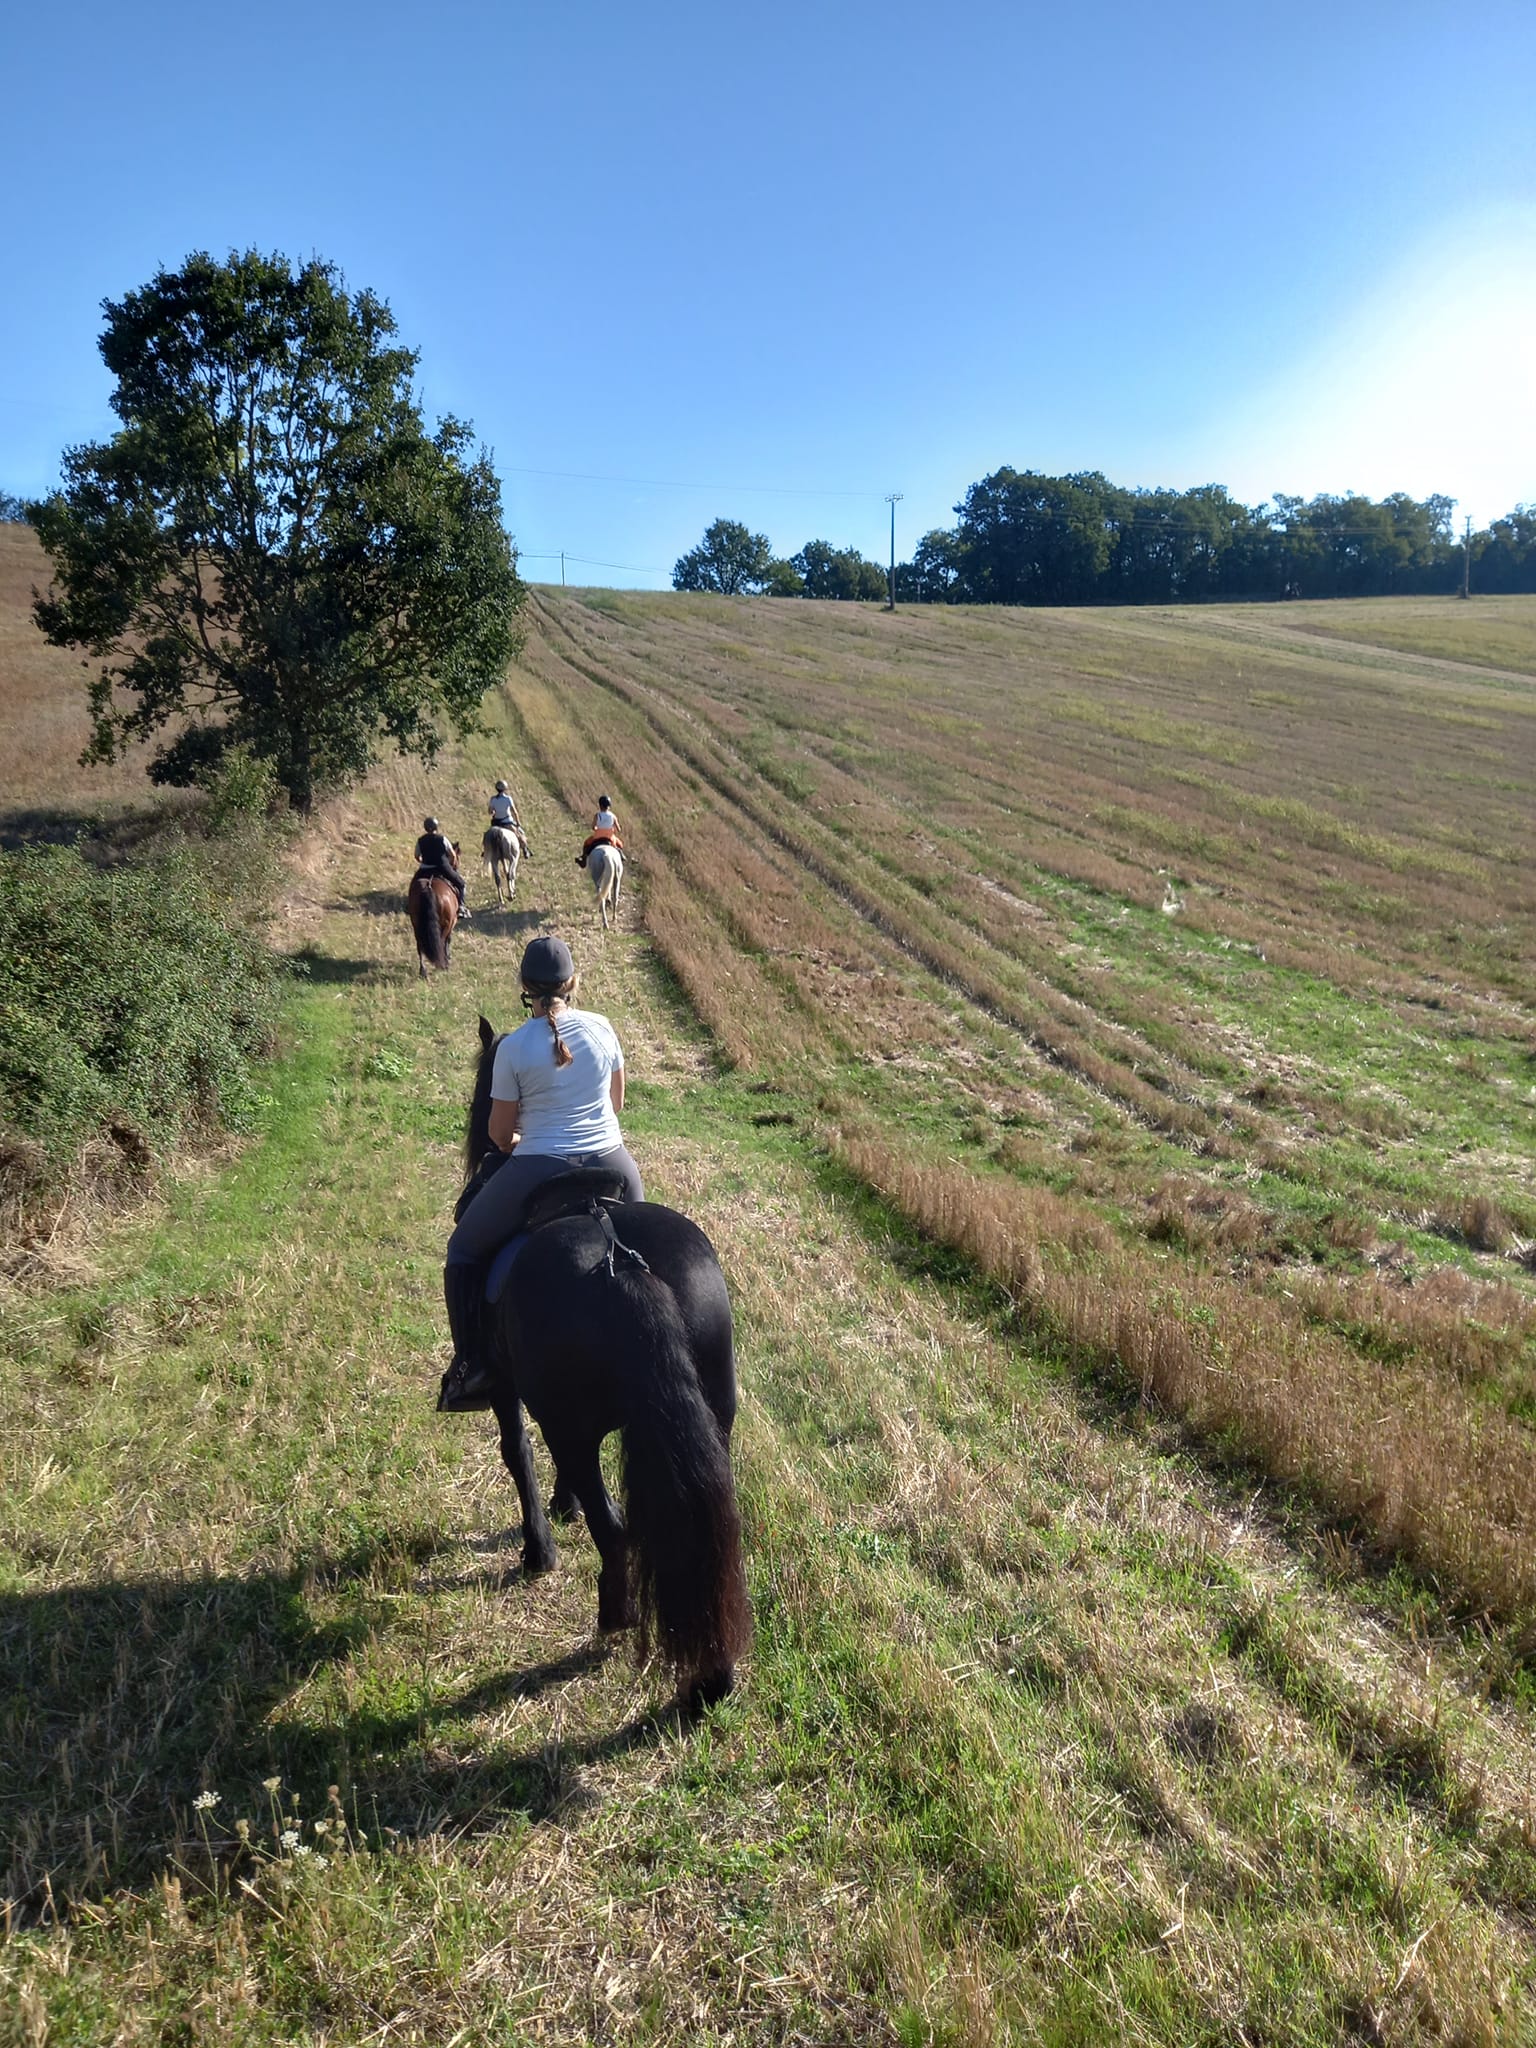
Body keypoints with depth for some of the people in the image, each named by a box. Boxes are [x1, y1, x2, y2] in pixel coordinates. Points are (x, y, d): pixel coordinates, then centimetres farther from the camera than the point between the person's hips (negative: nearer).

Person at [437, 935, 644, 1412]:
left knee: (465, 1251, 18)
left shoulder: (514, 1047, -10)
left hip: (540, 1171, -3)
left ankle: (472, 1366, 15)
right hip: (613, 1165, 4)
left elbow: (499, 1133, -2)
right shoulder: (601, 1028, 0)